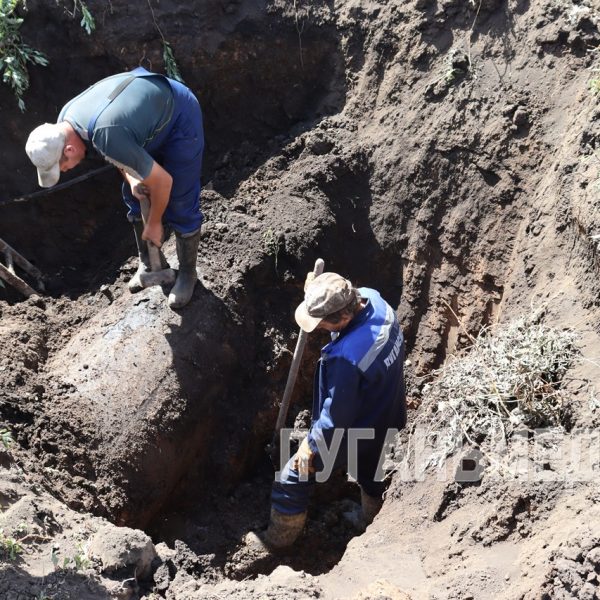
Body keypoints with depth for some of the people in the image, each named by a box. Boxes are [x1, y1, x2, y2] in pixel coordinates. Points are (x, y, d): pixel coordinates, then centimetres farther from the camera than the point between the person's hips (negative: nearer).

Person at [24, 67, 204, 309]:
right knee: (134, 197, 12)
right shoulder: (66, 118, -16)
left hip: (180, 118, -8)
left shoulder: (108, 137, -41)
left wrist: (154, 224, -13)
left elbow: (163, 181, -29)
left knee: (180, 206, -4)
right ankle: (150, 262, 31)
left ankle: (187, 273, 16)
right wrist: (131, 178, -11)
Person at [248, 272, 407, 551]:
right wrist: (316, 295, -11)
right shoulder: (372, 298, -22)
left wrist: (311, 447, -13)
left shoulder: (346, 359, -44)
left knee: (293, 478, 13)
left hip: (350, 432, -8)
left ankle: (278, 538, 37)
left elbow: (336, 418, -30)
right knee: (370, 469, 34)